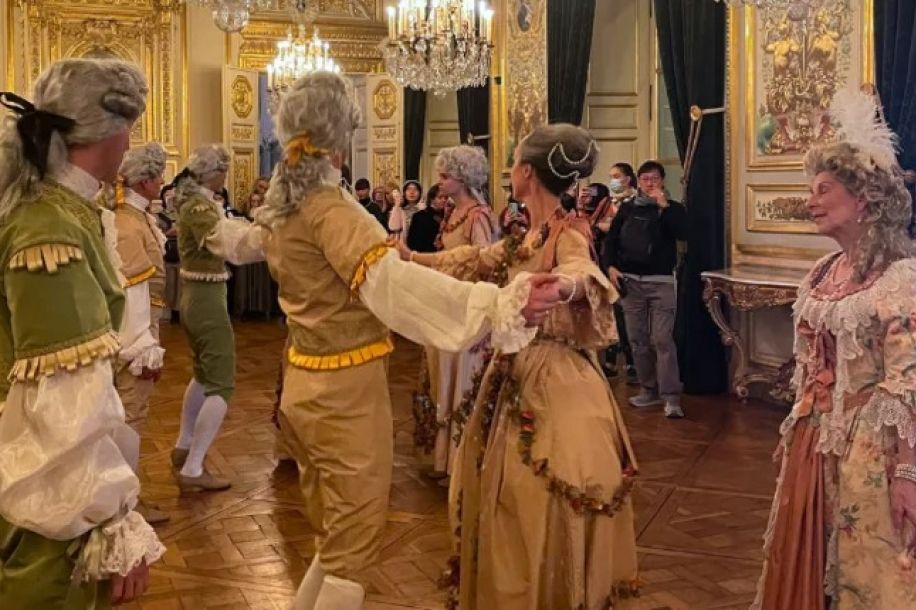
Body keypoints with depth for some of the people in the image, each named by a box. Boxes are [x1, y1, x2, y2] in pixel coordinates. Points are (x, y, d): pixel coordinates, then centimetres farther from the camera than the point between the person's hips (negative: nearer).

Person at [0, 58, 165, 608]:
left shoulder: (60, 211, 5)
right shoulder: (53, 231, -26)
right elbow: (63, 406, -29)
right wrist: (119, 529, -24)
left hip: (48, 474, 9)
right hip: (47, 497, -9)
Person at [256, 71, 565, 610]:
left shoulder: (281, 203, 7)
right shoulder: (329, 207, -22)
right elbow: (392, 283, -39)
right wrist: (502, 304, -48)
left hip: (307, 382, 10)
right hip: (347, 389, -9)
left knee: (336, 537, 22)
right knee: (353, 547, 3)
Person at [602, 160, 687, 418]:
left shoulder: (673, 208, 4)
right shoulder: (627, 208, 11)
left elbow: (683, 234, -14)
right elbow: (611, 239, 11)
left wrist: (664, 207, -17)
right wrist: (611, 266, -3)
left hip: (661, 282, -3)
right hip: (630, 281, 4)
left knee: (663, 340, -10)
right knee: (638, 339, 8)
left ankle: (671, 398, -10)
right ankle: (649, 390, 19)